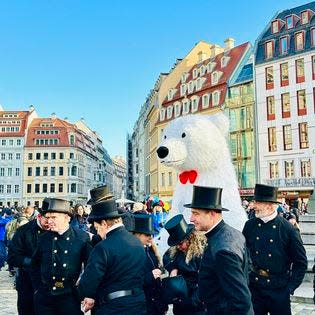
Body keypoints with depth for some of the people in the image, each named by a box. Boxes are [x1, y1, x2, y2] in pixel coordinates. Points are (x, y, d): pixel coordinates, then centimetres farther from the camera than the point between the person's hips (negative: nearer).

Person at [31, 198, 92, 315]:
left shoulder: (82, 237, -7)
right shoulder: (43, 238, 1)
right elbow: (35, 265, 13)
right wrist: (38, 288, 8)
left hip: (70, 296, -2)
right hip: (44, 297, 2)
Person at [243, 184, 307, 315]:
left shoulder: (288, 229, -12)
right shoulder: (250, 225, -2)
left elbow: (301, 262, -5)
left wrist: (290, 288, -8)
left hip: (278, 290, -3)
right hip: (253, 288, 3)